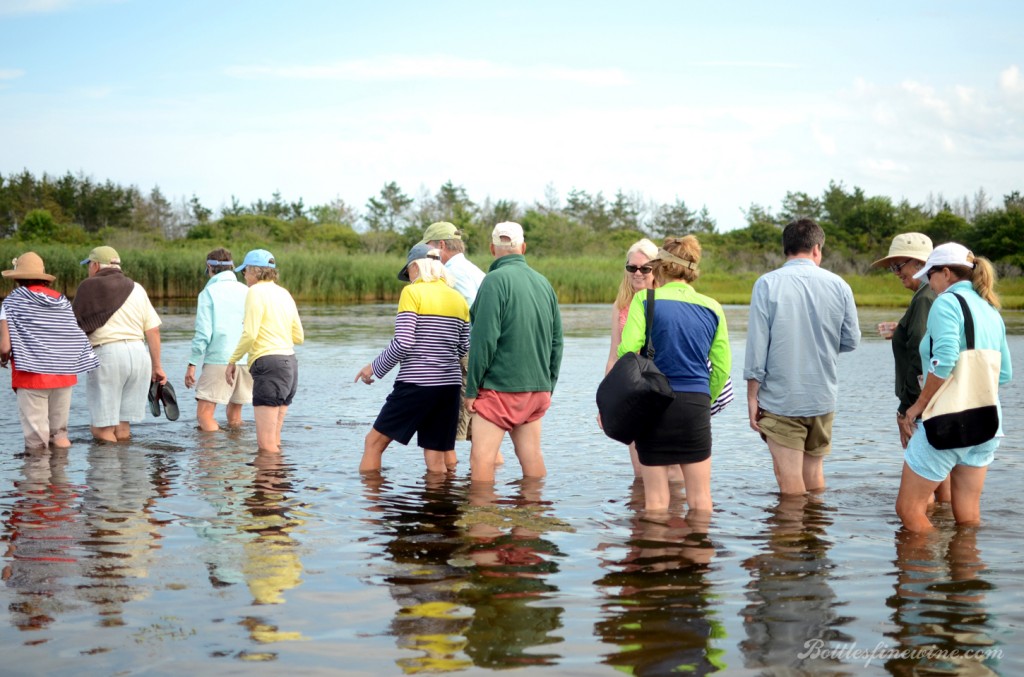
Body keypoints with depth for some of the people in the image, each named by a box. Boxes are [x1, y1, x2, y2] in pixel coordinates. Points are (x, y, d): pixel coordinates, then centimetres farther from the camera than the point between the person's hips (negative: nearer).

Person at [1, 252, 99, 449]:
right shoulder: (63, 302, 9)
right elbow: (78, 342, 3)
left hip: (31, 376, -4)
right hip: (65, 376, 4)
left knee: (36, 444, 0)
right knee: (60, 433, 14)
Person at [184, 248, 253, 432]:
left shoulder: (209, 293, -3)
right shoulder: (246, 291, 10)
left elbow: (203, 334, -10)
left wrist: (192, 364, -4)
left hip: (219, 361, -5)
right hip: (246, 360, 5)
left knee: (204, 414, -5)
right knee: (234, 414, 17)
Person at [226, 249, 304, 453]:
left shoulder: (257, 291, -6)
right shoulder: (284, 293, 16)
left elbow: (249, 334, -15)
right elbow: (299, 337, 17)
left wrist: (232, 361, -4)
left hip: (268, 362, -9)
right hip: (289, 363, 9)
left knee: (266, 445, -9)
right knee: (274, 441, 13)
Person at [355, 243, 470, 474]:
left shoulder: (413, 293, -7)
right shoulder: (458, 299, 11)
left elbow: (403, 343, -13)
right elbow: (464, 347, 14)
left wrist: (375, 367, -1)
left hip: (416, 384, -6)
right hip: (450, 385, 6)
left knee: (374, 441, 7)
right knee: (436, 460, 7)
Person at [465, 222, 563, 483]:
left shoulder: (496, 280, -10)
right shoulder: (543, 282, 11)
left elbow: (484, 339, -15)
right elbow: (556, 340, 14)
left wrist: (471, 388, -9)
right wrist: (549, 386, 21)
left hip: (500, 387, -7)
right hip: (538, 388, 7)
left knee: (481, 458, -7)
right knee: (531, 457, 11)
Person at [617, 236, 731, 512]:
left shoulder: (644, 300, -2)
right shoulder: (712, 308, 7)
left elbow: (627, 350, -11)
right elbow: (722, 367, 8)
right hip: (696, 404, 2)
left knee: (656, 500, 4)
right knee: (700, 499, 9)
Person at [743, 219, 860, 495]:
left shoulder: (767, 284, -7)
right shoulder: (838, 285, 0)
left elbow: (757, 345, -9)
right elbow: (851, 341, 7)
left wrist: (752, 397, -4)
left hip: (780, 400, -3)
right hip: (823, 399, 3)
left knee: (789, 479, 1)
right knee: (814, 470, 18)